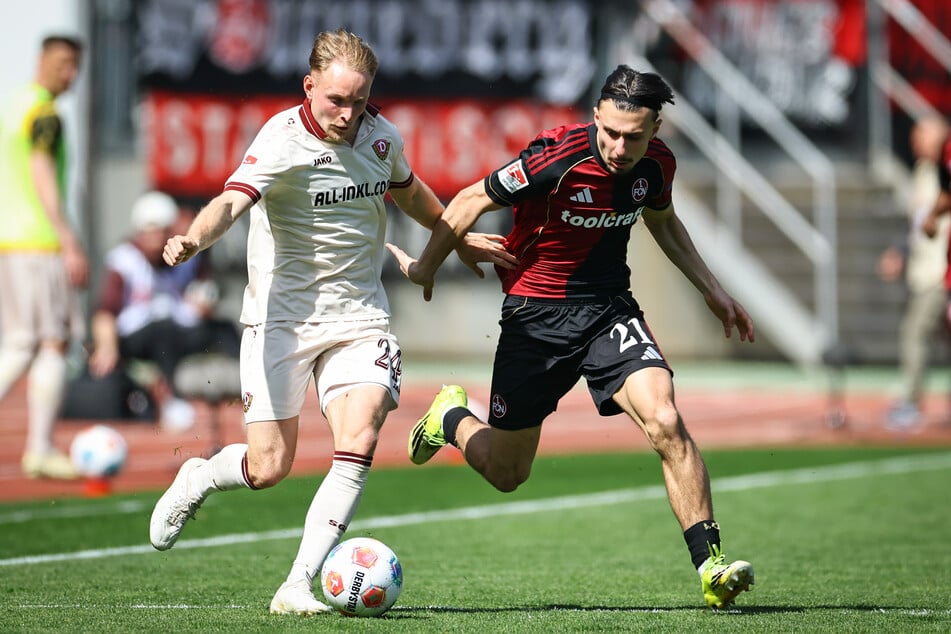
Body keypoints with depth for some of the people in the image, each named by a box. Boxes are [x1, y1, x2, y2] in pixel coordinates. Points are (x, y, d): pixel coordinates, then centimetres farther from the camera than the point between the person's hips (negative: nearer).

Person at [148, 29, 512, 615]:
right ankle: (195, 480, 32)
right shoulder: (284, 140, -16)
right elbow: (233, 201, -33)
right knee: (267, 469, -4)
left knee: (359, 443, -18)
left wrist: (459, 239, 36)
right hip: (283, 318, -4)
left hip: (360, 318, 4)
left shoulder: (381, 135, 2)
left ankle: (299, 586, -12)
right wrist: (193, 239, -54)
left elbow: (408, 191, 25)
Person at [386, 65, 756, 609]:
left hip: (610, 309, 3)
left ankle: (711, 565, -18)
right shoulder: (557, 158, -24)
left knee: (665, 422, -23)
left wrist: (712, 290, 15)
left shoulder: (657, 164, -7)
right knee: (505, 474, 9)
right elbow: (470, 203, -10)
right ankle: (451, 417, 43)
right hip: (535, 314, -3)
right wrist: (425, 269, 2)